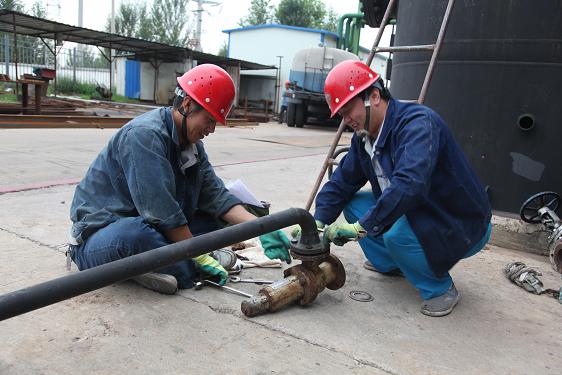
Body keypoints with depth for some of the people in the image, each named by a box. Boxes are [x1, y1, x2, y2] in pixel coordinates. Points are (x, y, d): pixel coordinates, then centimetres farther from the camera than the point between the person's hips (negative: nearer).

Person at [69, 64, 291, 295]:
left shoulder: (192, 144, 4)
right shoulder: (145, 134, -23)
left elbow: (215, 195, -3)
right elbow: (162, 213, -26)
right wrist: (199, 258, -19)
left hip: (144, 227, 9)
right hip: (98, 239, -8)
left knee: (215, 217, -1)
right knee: (135, 232, -40)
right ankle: (189, 270, -16)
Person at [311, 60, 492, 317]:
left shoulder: (417, 123, -28)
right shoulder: (364, 136, 0)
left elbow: (409, 185, -44)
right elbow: (340, 183, 1)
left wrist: (362, 227, -39)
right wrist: (318, 223, -13)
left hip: (463, 227, -8)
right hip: (417, 215, 8)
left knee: (397, 233, -34)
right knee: (353, 204, 0)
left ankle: (440, 289, -5)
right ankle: (392, 264, 18)